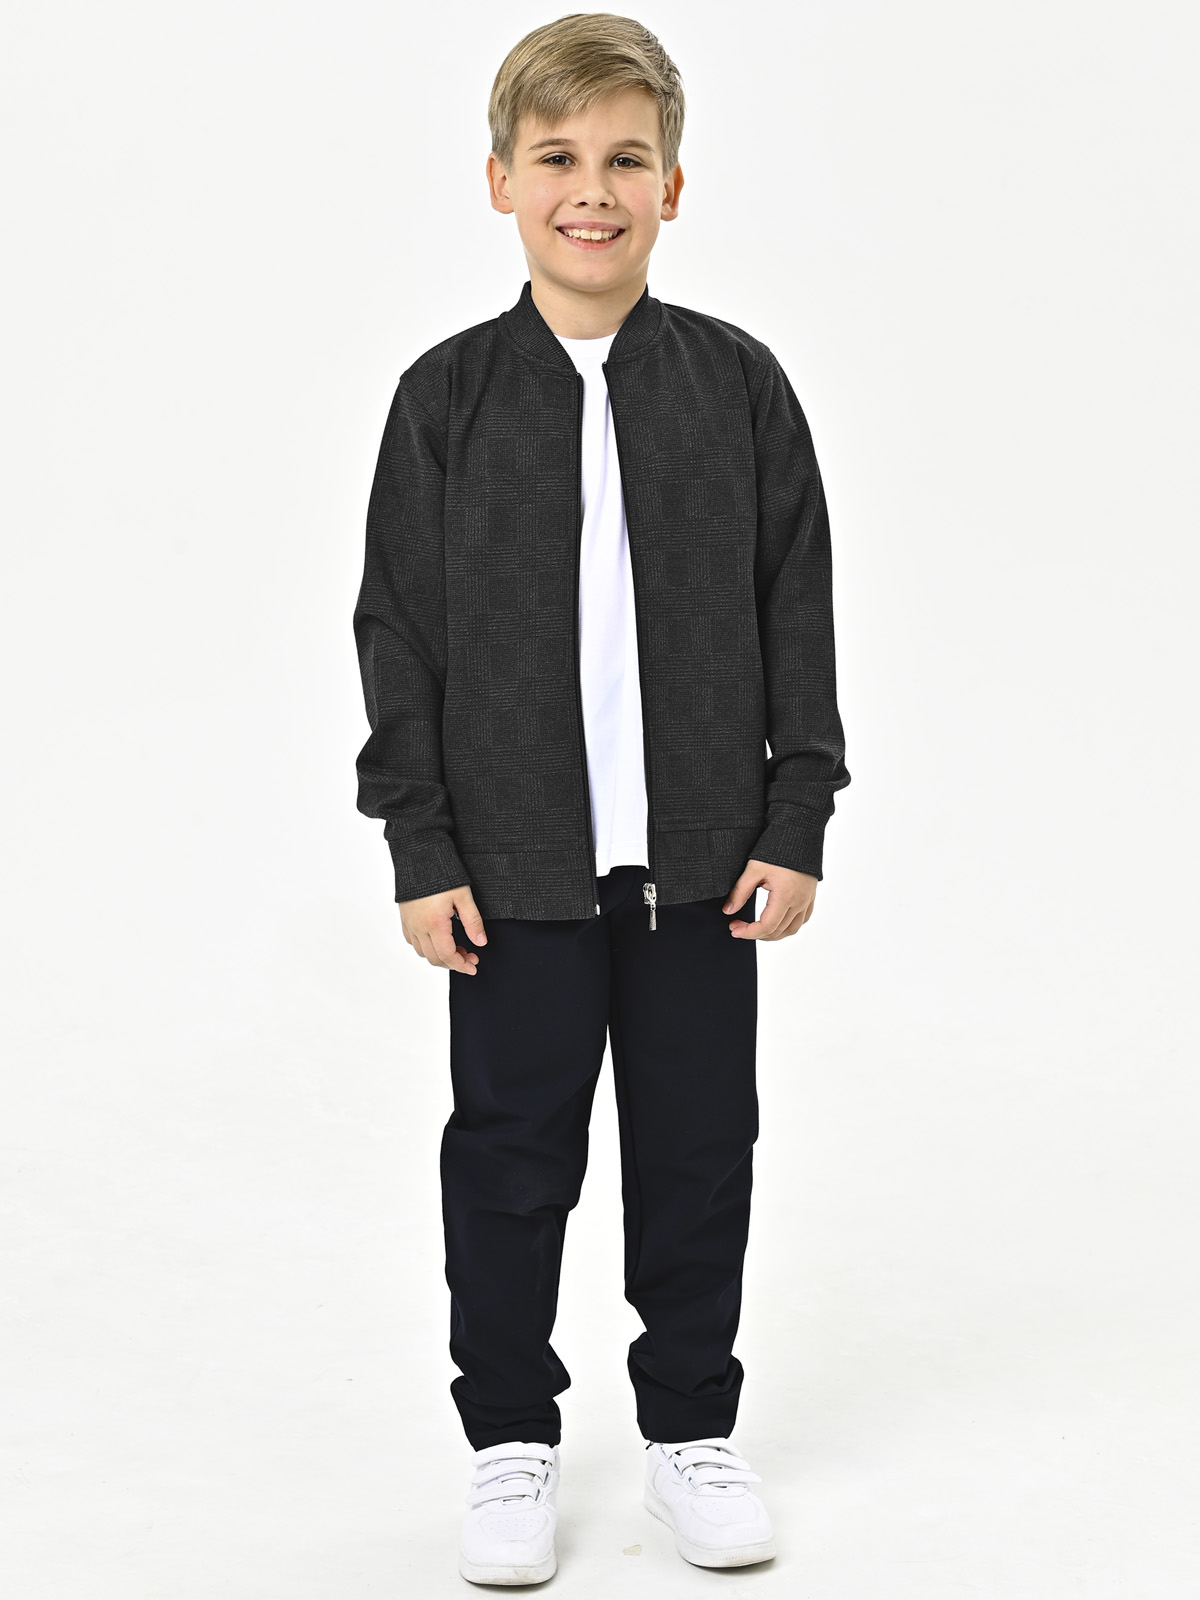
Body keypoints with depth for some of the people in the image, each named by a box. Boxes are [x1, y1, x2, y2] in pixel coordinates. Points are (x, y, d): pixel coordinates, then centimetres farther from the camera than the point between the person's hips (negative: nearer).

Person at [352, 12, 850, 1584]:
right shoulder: (448, 395, -1)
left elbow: (799, 612, 3)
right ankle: (511, 1436, 25)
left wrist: (796, 820, -1)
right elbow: (399, 629, -1)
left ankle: (689, 1424, 27)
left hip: (702, 849, 1)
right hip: (515, 854, -1)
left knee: (698, 1144, 10)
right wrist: (421, 848, -5)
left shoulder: (738, 381, 1)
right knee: (512, 1148, 8)